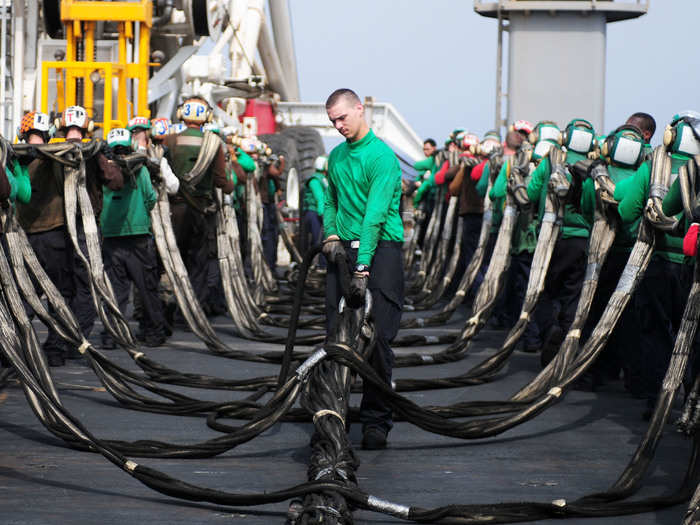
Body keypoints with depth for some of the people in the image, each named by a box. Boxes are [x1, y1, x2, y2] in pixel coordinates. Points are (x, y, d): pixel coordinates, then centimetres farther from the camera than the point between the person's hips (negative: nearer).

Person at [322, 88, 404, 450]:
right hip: (344, 250, 6)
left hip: (381, 247, -6)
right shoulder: (336, 156, 14)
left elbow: (376, 214, -17)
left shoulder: (382, 156, -10)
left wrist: (363, 267, -24)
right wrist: (331, 234, 4)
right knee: (336, 335, 1)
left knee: (379, 336, -6)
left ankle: (376, 421, 0)